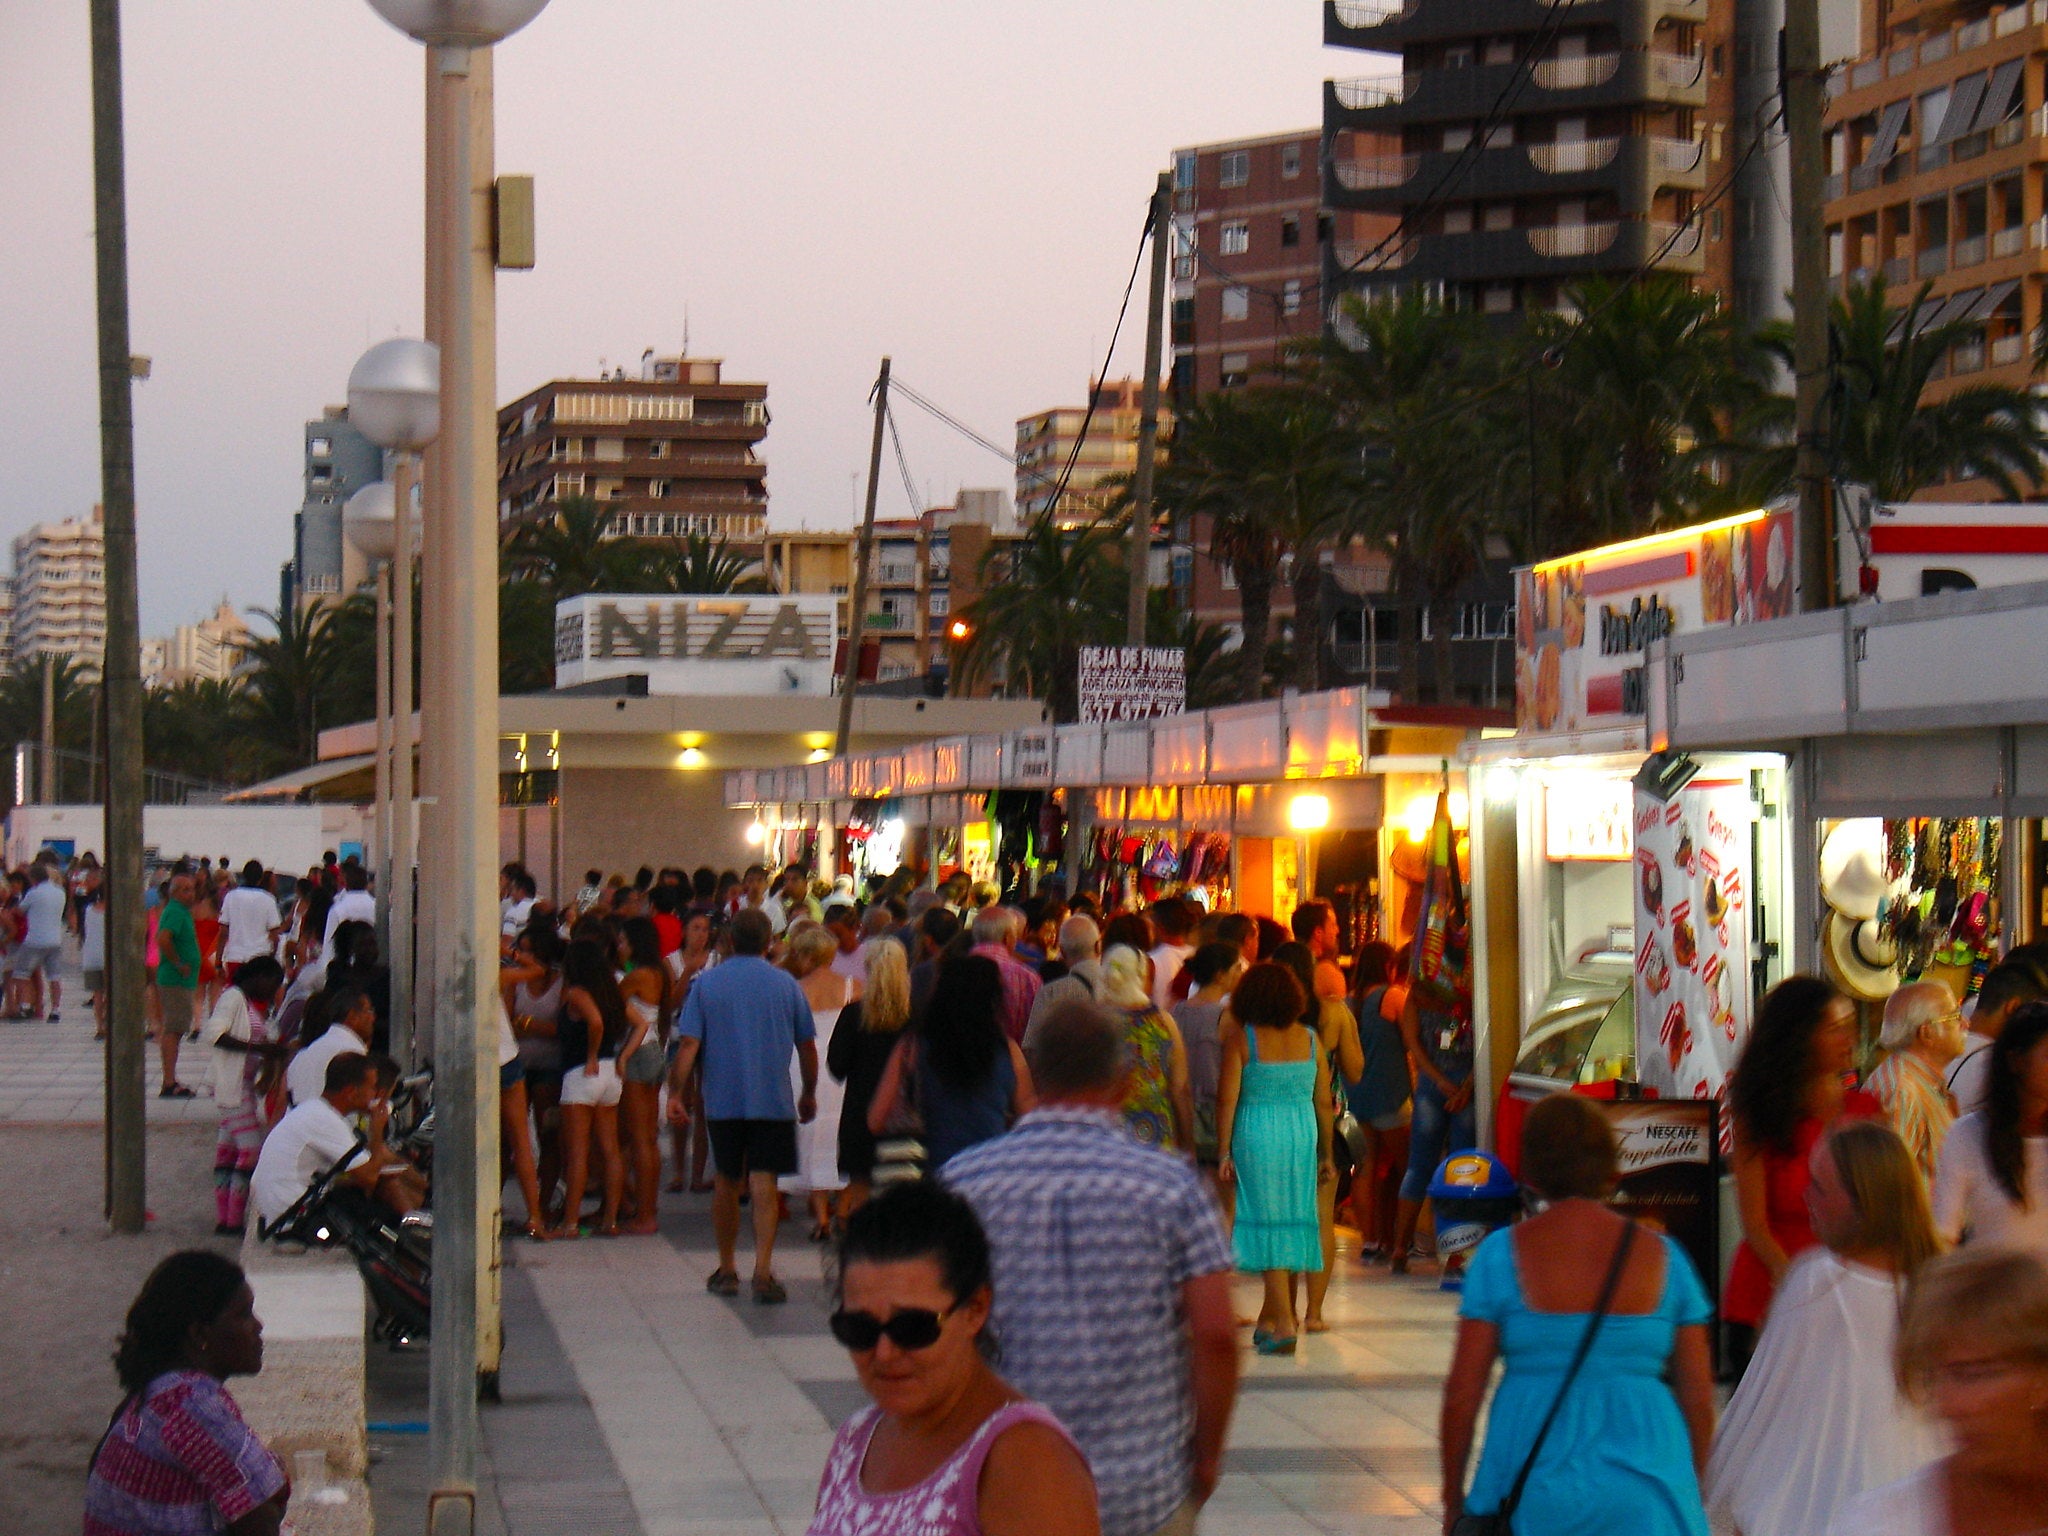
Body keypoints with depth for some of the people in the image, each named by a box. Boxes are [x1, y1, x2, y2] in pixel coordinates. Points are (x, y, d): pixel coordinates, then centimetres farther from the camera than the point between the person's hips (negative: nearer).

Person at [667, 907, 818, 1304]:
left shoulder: (707, 983, 0)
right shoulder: (785, 984, 1)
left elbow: (688, 1044, -5)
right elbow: (807, 1047, 6)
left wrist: (675, 1092, -1)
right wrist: (808, 1093, 18)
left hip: (723, 1100, 1)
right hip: (774, 1100, -1)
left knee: (727, 1183, 14)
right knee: (764, 1186, -4)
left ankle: (726, 1271, 22)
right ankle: (763, 1271, -16)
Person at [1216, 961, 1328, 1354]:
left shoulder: (1241, 1038, -5)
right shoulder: (1310, 1041, 5)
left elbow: (1228, 1098, -7)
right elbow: (1323, 1102, 7)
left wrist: (1224, 1152, -3)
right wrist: (1325, 1155, 15)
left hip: (1256, 1134, -4)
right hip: (1303, 1135, 4)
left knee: (1267, 1222, -2)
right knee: (1294, 1219, 12)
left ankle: (1284, 1323, -9)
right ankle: (1269, 1318, 22)